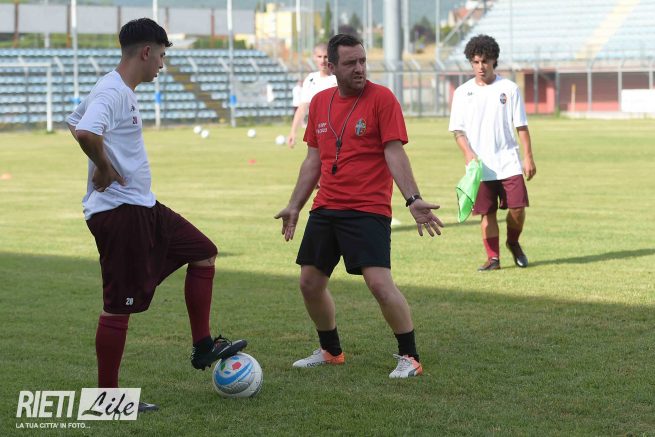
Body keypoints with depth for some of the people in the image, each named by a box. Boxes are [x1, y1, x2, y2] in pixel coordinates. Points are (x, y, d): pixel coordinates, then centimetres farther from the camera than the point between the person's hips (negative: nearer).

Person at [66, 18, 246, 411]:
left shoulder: (124, 92, 13)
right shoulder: (112, 92, -18)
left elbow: (74, 122, 28)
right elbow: (86, 133, -38)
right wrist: (104, 168, -21)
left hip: (143, 207, 11)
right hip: (119, 212, -11)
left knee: (203, 252, 17)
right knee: (120, 305, -4)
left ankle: (203, 348, 22)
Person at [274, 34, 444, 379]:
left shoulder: (382, 98, -7)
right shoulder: (319, 103, 10)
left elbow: (394, 153, -12)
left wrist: (413, 199, -23)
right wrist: (294, 206, 17)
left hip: (368, 210, -6)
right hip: (325, 208, 6)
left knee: (380, 283, -17)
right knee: (310, 283, 9)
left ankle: (409, 357, -3)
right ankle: (330, 351, 29)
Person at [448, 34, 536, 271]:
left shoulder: (509, 88, 3)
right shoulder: (463, 92, 5)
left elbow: (521, 126, 5)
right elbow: (457, 129, 5)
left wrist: (528, 157, 0)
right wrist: (468, 153, -11)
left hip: (508, 162, 0)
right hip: (480, 165, 0)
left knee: (517, 207, -7)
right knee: (487, 213, 0)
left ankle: (513, 243, 20)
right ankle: (493, 257, 10)